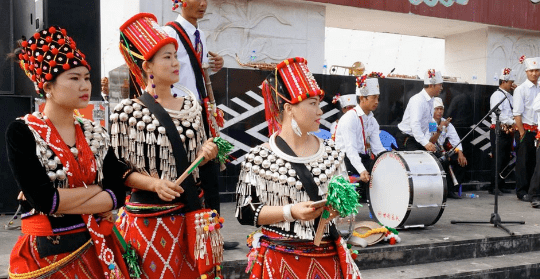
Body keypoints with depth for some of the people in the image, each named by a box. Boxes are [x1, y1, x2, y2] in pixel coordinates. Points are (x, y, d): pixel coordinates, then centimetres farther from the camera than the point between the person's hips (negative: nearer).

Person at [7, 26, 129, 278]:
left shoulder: (95, 133, 3)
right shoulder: (22, 132, -10)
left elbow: (117, 194, -8)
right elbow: (42, 199, -21)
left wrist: (60, 199, -16)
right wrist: (96, 189, -12)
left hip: (97, 248, 4)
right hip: (47, 254, -4)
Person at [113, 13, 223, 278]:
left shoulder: (190, 106, 6)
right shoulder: (127, 111, -10)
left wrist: (205, 154, -6)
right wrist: (154, 183, -22)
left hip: (191, 212, 5)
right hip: (149, 218, -5)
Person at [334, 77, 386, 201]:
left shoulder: (372, 121, 8)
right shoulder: (349, 118, -15)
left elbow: (377, 148, 1)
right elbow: (351, 149, -25)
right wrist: (361, 170, -37)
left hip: (365, 157, 7)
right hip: (349, 158, -7)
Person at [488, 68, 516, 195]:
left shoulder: (509, 96, 20)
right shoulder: (497, 95, -7)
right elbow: (498, 114, -17)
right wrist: (512, 122, -18)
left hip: (508, 131, 9)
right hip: (499, 131, -9)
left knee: (506, 158, 11)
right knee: (497, 160, -7)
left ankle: (502, 185, 20)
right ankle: (493, 187, -2)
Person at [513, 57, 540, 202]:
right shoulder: (521, 89, -5)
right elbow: (517, 113, -10)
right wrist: (522, 132, -14)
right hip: (525, 129, -5)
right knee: (523, 161, -1)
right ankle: (522, 191, 6)